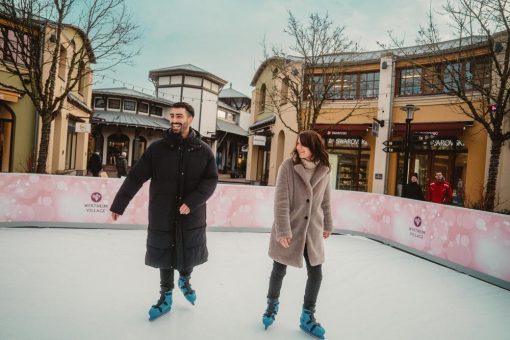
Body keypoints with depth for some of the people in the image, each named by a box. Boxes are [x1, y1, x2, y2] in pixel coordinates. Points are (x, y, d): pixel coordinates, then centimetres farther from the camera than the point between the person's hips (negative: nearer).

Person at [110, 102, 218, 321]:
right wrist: (119, 205, -2)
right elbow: (135, 178, -2)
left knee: (190, 253, 13)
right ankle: (165, 297, 33)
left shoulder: (203, 151, -3)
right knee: (165, 256, 11)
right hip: (163, 215, 0)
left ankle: (185, 280, 46)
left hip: (192, 216, 0)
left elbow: (211, 180, -4)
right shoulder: (157, 148, -3)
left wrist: (192, 202, -18)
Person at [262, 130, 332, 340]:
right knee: (279, 270, 13)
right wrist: (283, 230, -19)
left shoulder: (323, 170, -2)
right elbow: (281, 201, -16)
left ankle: (307, 317, 31)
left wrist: (327, 225, 16)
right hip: (289, 229, -3)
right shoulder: (288, 166, -13)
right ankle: (272, 305, 41)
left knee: (316, 274, 9)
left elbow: (325, 201, 9)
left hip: (312, 230, 3)